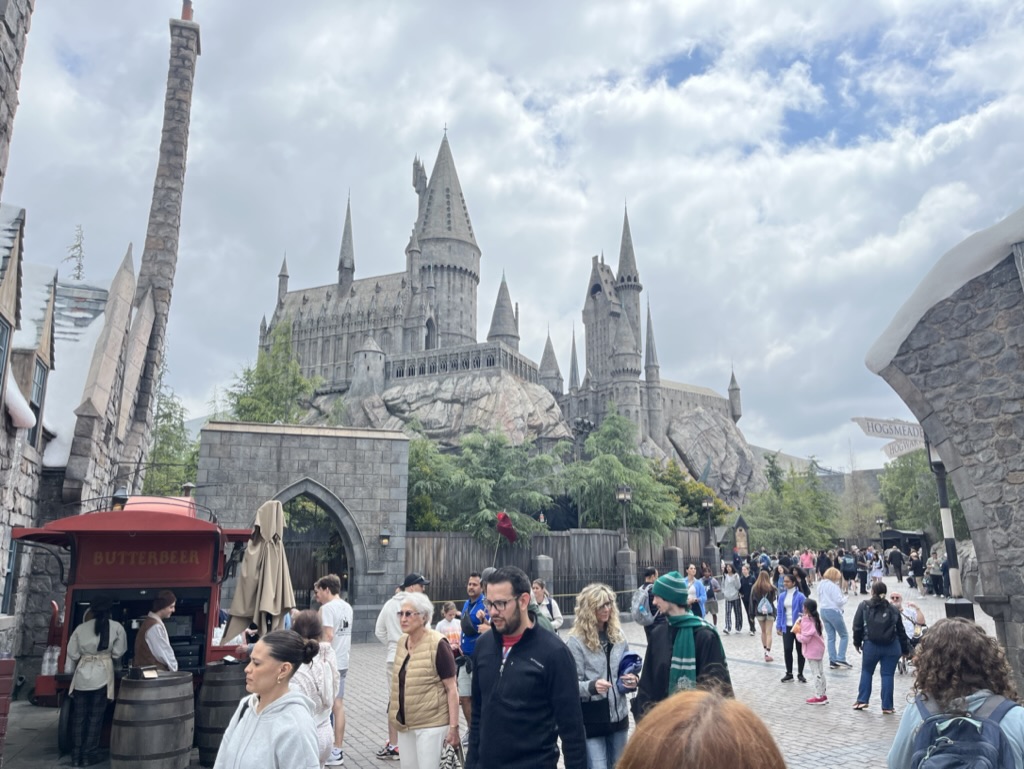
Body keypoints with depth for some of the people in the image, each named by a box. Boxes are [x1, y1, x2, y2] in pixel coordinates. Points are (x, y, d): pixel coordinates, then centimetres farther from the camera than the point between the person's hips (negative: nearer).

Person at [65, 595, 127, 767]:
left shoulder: (81, 628, 3)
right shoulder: (116, 627, -2)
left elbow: (72, 653, 6)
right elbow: (118, 652, 2)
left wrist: (70, 670, 19)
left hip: (82, 673, 2)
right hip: (102, 674, -2)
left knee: (79, 715, 10)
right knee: (95, 716, 5)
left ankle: (76, 755, 13)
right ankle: (88, 755, 7)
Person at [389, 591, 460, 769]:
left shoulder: (438, 645, -16)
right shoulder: (402, 641, 5)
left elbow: (451, 689, -15)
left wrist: (454, 726, -17)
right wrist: (394, 710, 18)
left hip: (431, 723, -7)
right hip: (405, 722, 7)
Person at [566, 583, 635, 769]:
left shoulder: (617, 634, 2)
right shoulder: (577, 640, -13)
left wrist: (631, 680, -7)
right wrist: (592, 686, -31)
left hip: (618, 715, 5)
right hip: (591, 719, -5)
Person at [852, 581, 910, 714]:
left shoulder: (864, 606, 3)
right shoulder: (892, 609, 10)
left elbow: (857, 627, 0)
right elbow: (901, 631, 11)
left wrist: (857, 642, 13)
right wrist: (905, 649, 18)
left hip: (871, 645, -1)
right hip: (891, 647, 1)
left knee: (866, 671, 16)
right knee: (888, 675, 7)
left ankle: (862, 700, 13)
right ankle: (887, 706, 9)